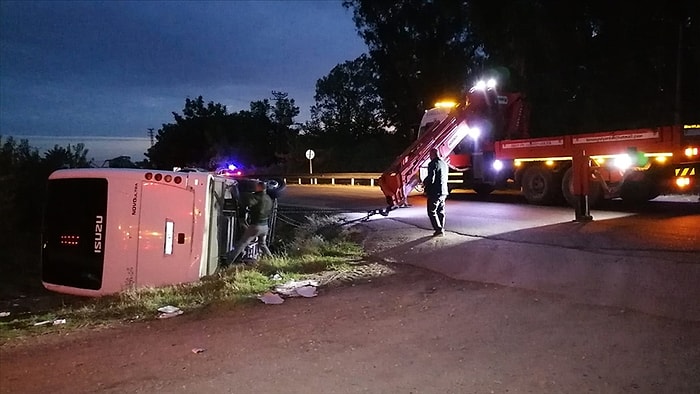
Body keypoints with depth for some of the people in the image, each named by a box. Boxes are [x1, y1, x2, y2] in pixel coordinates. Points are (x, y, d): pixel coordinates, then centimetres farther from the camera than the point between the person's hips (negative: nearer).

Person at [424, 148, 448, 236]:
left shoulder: (433, 164, -15)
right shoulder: (444, 163, 12)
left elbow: (431, 179, -22)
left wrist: (424, 182, -1)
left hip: (435, 192, -8)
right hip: (443, 192, 8)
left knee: (432, 212, -1)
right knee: (441, 212, 14)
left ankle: (439, 230, -7)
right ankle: (441, 230, 17)